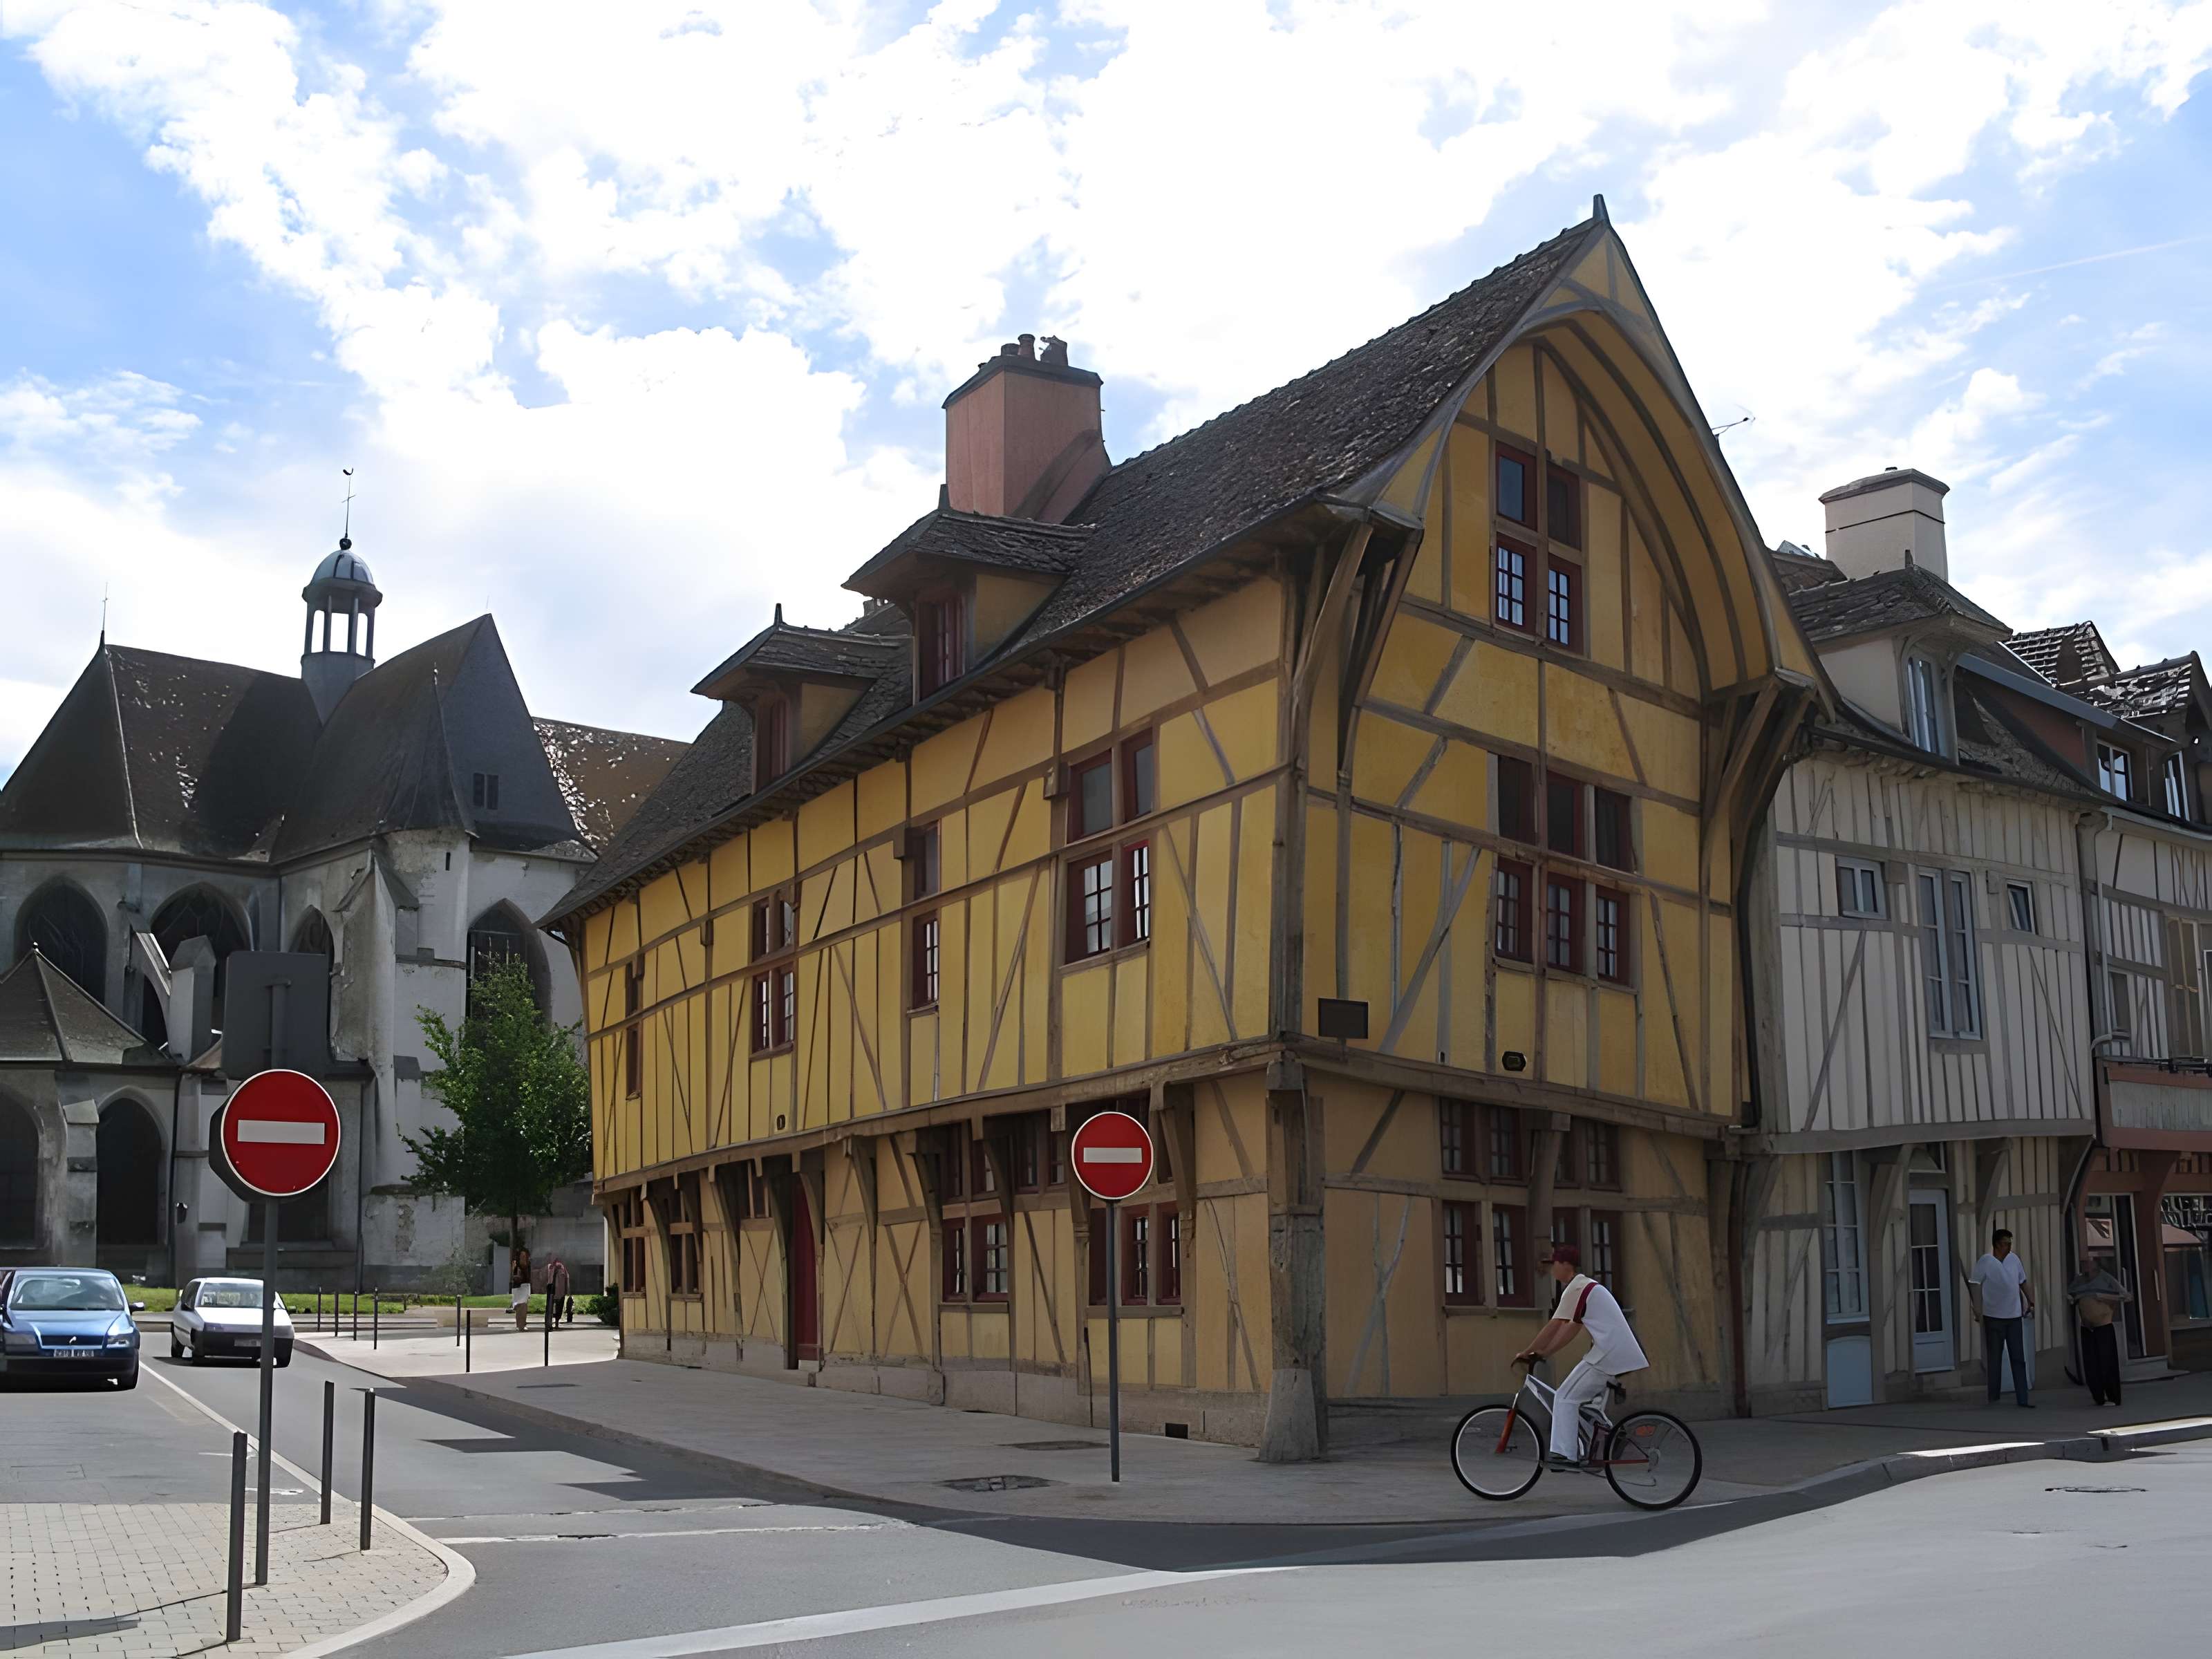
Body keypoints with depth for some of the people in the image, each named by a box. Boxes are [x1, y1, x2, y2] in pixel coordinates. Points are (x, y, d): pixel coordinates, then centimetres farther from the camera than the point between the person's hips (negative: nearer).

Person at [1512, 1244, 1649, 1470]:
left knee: (1565, 1398, -6)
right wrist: (1542, 1353, 18)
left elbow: (1554, 1327, -11)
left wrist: (1526, 1353, -3)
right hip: (1621, 1354, 10)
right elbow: (1571, 1329, 23)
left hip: (1607, 1354, -10)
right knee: (1586, 1401, 19)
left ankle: (1565, 1455, -13)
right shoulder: (1589, 1286, 23)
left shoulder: (1576, 1288, -8)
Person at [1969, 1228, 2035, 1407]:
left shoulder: (2014, 1259, 6)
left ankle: (2023, 1399, 4)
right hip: (1994, 1318, -4)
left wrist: (2031, 1302, 11)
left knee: (2019, 1359, 3)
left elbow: (2023, 1282, 18)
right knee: (1994, 1359, 4)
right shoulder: (1986, 1262, -10)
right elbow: (1974, 1285, -13)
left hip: (2014, 1317, 4)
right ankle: (1993, 1398, 13)